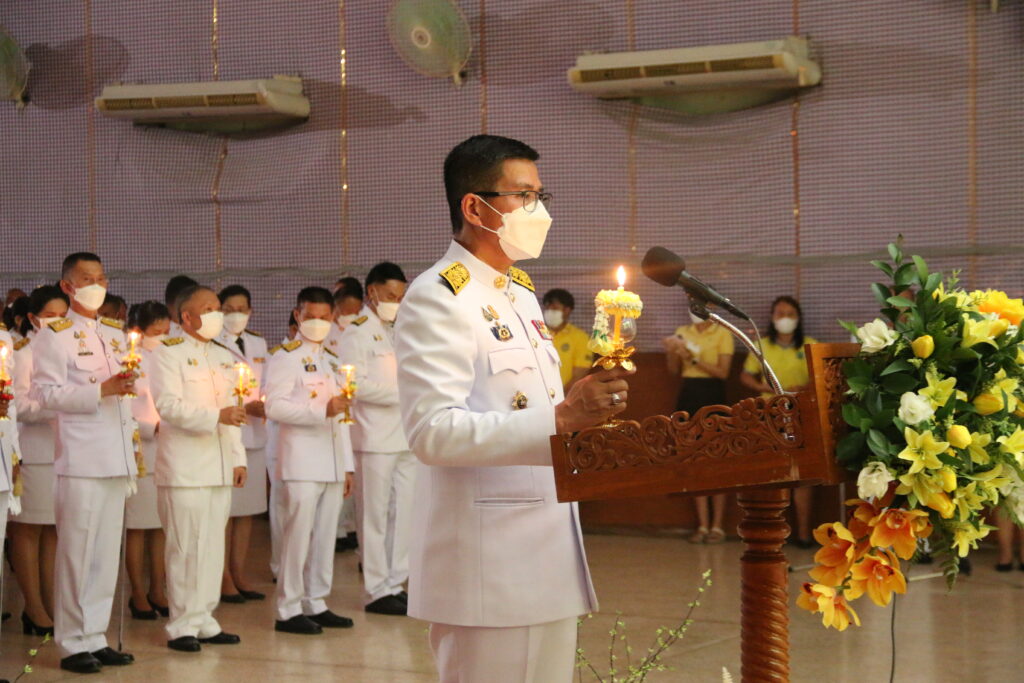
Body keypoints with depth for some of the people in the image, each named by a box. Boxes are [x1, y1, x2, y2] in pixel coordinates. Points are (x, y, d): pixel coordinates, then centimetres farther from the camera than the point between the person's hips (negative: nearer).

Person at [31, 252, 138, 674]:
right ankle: (73, 643, 4)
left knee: (107, 554, 8)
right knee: (76, 552, -4)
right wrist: (102, 391, -21)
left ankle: (95, 638, 15)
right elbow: (48, 394, -12)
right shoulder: (54, 336, -3)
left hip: (117, 459, 6)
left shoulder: (117, 336, 18)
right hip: (81, 460, -6)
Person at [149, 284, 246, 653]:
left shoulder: (223, 357, 20)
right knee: (186, 548, -5)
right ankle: (182, 626, 1)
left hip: (219, 468, 7)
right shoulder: (169, 354, -4)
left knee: (213, 546, 7)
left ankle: (204, 619, 14)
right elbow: (168, 406, -16)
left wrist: (238, 458, 13)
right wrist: (216, 416, -24)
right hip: (184, 467, -7)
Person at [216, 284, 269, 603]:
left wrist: (264, 406, 3)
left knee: (247, 508, 8)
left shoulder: (259, 344, 17)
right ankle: (223, 578, 1)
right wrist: (245, 407, -14)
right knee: (223, 508, -5)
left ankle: (239, 573, 15)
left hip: (254, 433, 7)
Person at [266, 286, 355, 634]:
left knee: (325, 535, 8)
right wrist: (322, 411, -23)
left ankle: (315, 604, 16)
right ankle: (289, 611, -2)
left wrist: (348, 465, 19)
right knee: (298, 534, -7)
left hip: (332, 463, 7)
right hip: (301, 463, -7)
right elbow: (274, 406, -16)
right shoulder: (287, 357, -3)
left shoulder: (332, 360, 21)